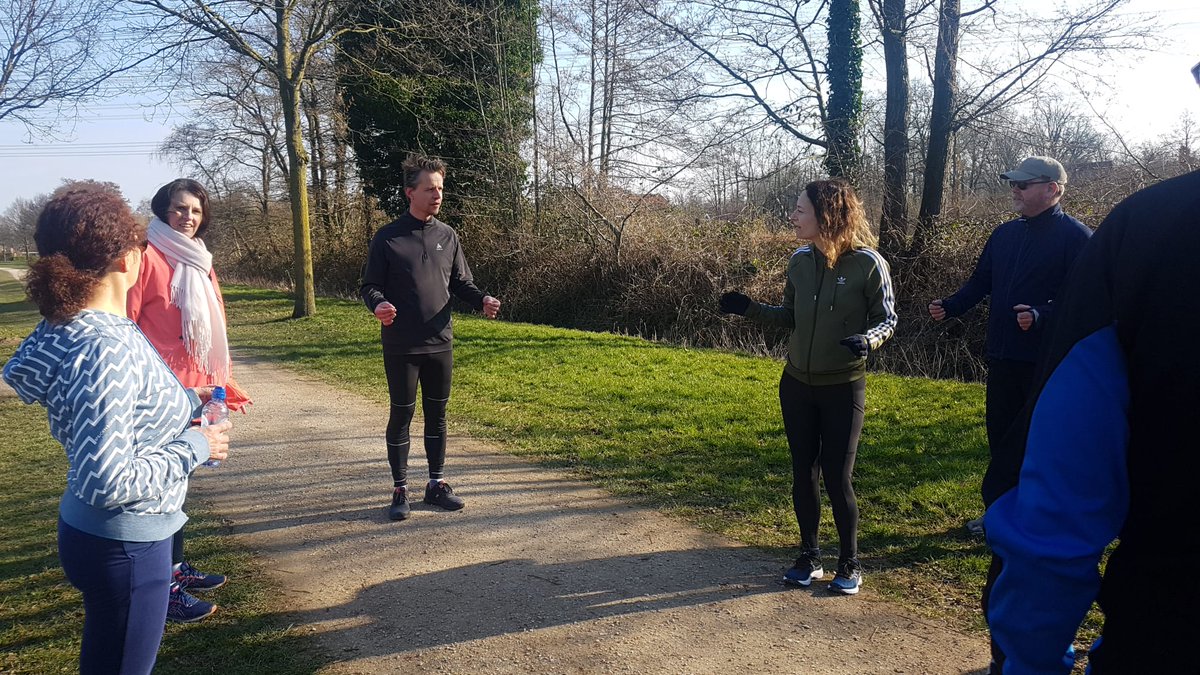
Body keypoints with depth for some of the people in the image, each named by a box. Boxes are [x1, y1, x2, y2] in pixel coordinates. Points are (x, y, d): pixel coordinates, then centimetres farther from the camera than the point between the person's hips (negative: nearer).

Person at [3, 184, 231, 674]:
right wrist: (194, 447, -18)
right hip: (123, 545, -9)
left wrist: (184, 401, 9)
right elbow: (109, 481, -30)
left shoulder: (71, 326, 0)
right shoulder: (105, 349, -29)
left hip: (95, 533, 9)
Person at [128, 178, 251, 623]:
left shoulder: (199, 263, 13)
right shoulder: (148, 257, -11)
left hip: (195, 393, 8)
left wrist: (224, 384, 16)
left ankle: (176, 568, 31)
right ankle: (163, 588, 10)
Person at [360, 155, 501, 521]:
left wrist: (482, 300, -9)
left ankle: (437, 484, 25)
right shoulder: (387, 238, -5)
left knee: (437, 414, 12)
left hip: (440, 344, 4)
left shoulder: (447, 236, 6)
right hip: (401, 347, -4)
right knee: (402, 415, 5)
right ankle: (400, 490, 17)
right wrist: (378, 304, -26)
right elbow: (370, 286, -3)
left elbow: (461, 283, 12)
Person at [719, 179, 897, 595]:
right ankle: (809, 557, 27)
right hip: (797, 384, 5)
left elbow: (887, 320, -7)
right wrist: (749, 308, 0)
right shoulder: (800, 260, 0)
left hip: (843, 388, -4)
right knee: (803, 473, 11)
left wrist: (867, 340, -28)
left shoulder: (868, 264, -14)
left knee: (837, 478, 0)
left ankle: (849, 564, 21)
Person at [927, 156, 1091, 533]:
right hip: (1003, 357, 7)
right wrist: (949, 307, 1)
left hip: (1048, 360, -7)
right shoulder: (1005, 234, 12)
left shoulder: (1075, 236, -10)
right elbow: (980, 283, 16)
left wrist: (1041, 316, -30)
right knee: (999, 435, 15)